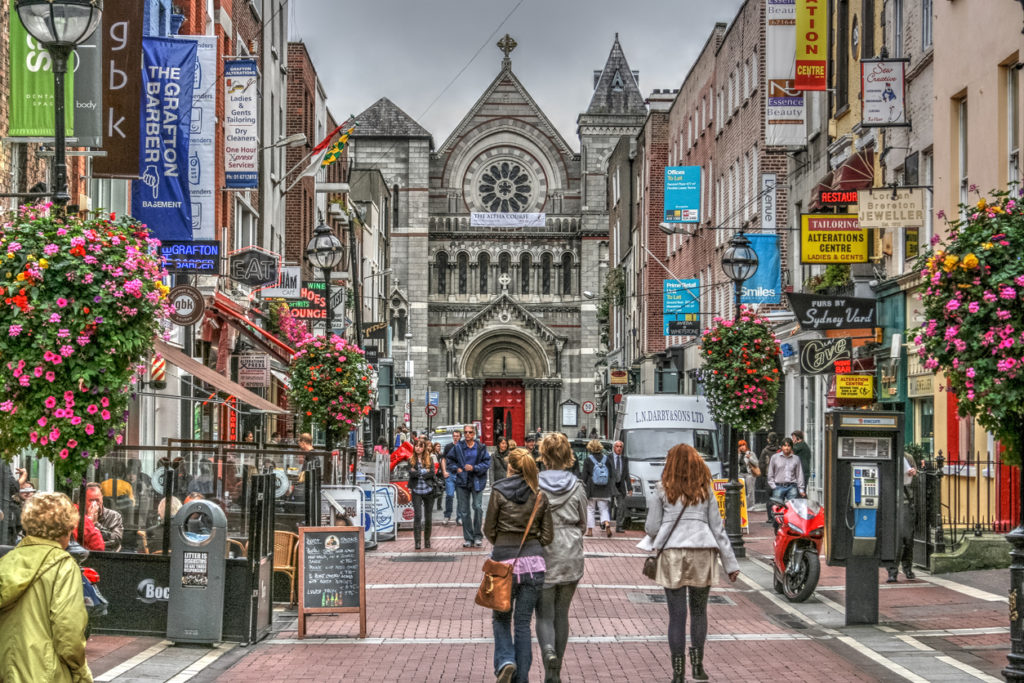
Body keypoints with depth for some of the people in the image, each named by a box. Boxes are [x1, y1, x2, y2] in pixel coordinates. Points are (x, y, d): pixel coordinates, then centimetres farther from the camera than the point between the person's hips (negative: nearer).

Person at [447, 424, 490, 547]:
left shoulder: (481, 448, 0)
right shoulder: (457, 447, 3)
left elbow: (487, 462, -2)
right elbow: (450, 460, 12)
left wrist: (474, 468, -15)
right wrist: (456, 469, -6)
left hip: (477, 481, -2)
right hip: (462, 481, 2)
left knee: (478, 507, -10)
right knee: (464, 510, 4)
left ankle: (478, 536, 3)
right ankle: (468, 538, 12)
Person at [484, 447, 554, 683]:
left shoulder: (499, 492, -6)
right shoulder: (540, 495, 2)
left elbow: (489, 529, 0)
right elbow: (548, 535, 3)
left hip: (504, 559, -2)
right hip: (533, 560, 2)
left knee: (501, 617, 15)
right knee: (523, 622, 10)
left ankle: (505, 661, -9)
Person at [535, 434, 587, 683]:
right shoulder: (576, 486, -2)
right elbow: (583, 522, 8)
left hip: (543, 555, -2)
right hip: (571, 557, 2)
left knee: (544, 614, 3)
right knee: (562, 613, 13)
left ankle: (549, 651, -26)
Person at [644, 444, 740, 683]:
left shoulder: (663, 491, 3)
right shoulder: (706, 491, 7)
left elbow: (652, 528, 3)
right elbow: (718, 529, 8)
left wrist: (655, 541, 27)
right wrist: (730, 563, 13)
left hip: (672, 554, -1)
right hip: (702, 554, 1)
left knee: (677, 614, 2)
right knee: (699, 611, 15)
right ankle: (697, 663, 7)